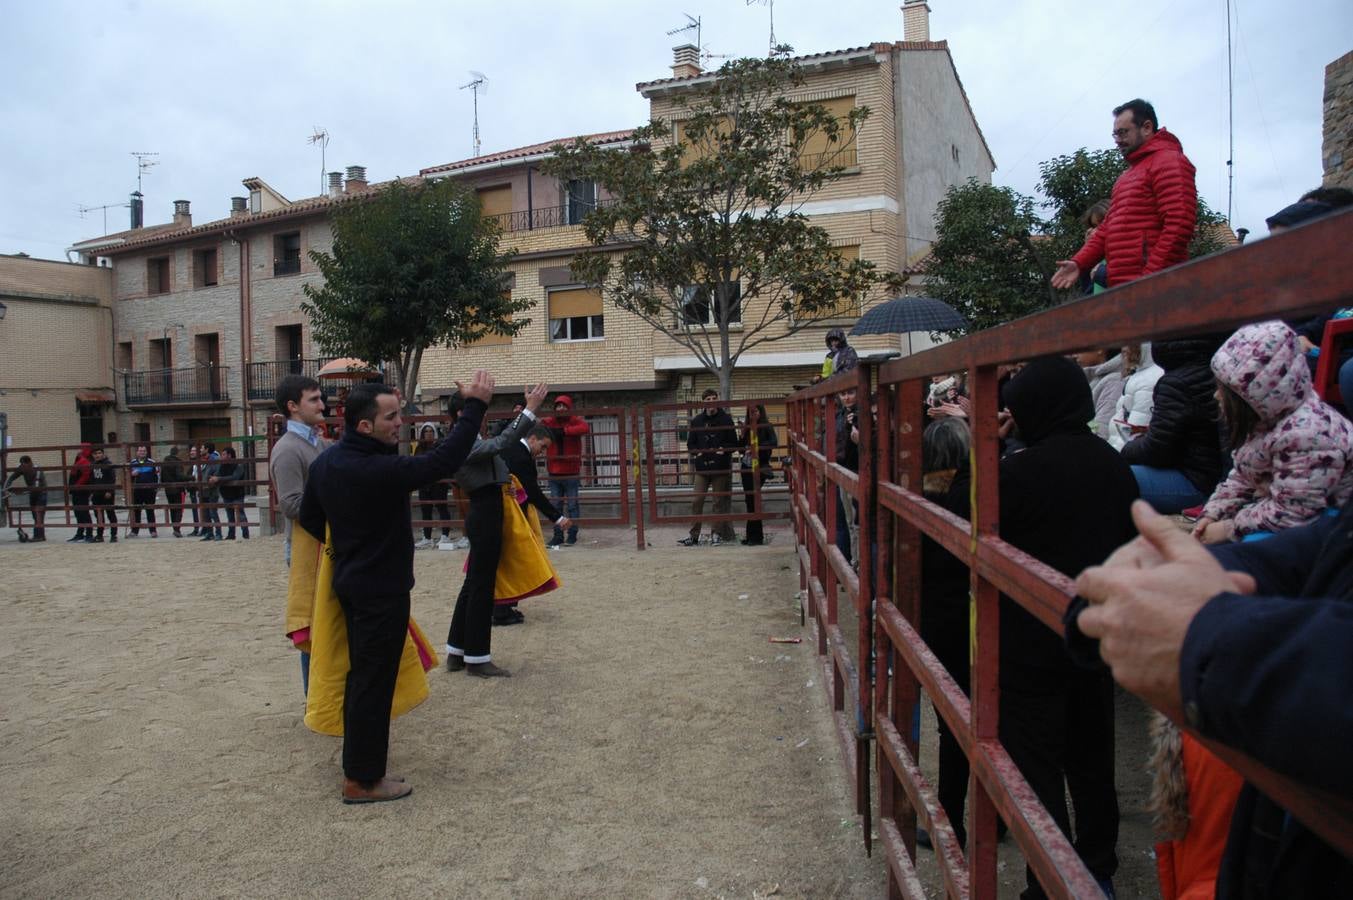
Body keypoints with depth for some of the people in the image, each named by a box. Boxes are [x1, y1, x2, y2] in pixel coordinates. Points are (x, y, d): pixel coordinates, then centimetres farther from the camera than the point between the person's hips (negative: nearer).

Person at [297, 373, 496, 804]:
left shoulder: (325, 462, 1)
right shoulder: (379, 470, -27)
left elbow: (309, 518, 11)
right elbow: (443, 460, -30)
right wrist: (476, 405, -25)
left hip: (351, 582, 9)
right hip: (382, 590, -9)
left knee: (361, 675, 21)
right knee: (374, 682, 2)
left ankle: (358, 764, 34)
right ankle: (362, 780, 13)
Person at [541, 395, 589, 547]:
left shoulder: (576, 421, -2)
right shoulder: (548, 422, 7)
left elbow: (585, 427, -24)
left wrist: (564, 431, -31)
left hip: (571, 472, -3)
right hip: (554, 472, 3)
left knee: (572, 505, 1)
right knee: (556, 505, 6)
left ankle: (572, 535, 10)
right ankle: (557, 536, 12)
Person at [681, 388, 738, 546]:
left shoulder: (725, 419, 1)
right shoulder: (696, 421, 7)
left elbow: (734, 443, 2)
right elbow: (690, 444, 12)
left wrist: (723, 450, -15)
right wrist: (697, 452, -7)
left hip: (720, 467, -2)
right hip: (702, 468, 2)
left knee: (719, 502, 3)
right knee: (696, 501, -1)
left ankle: (716, 533, 11)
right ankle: (694, 535, 5)